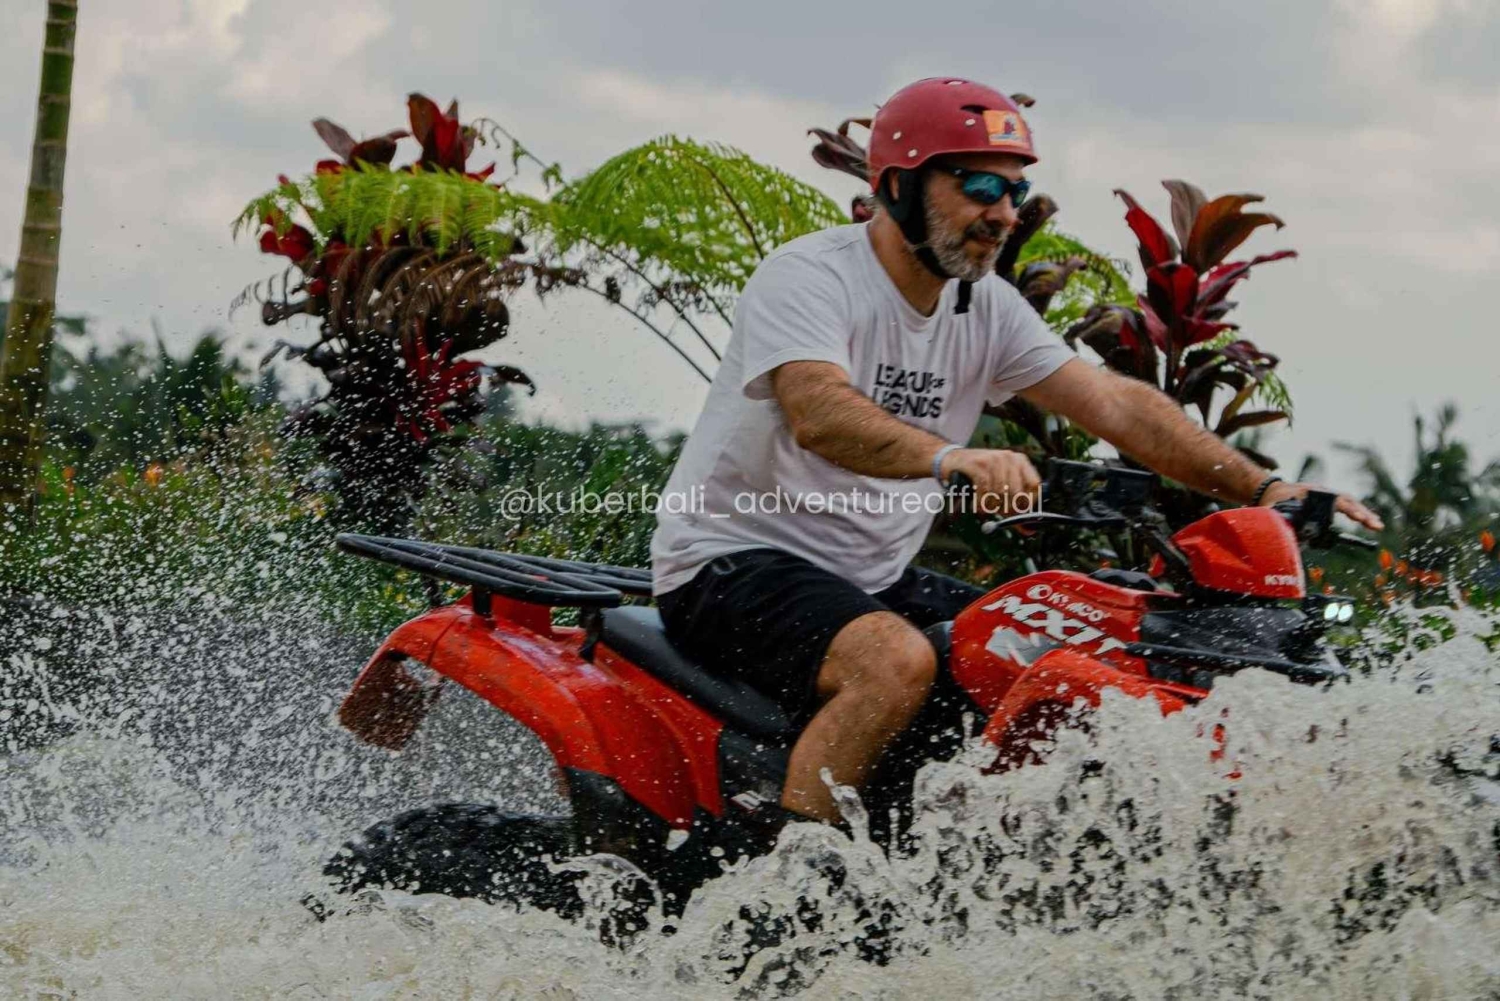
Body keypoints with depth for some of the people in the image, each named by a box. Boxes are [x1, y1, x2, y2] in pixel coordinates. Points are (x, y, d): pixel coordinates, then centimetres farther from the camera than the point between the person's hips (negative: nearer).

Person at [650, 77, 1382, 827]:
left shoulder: (986, 307, 8)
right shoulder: (807, 277, -15)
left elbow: (1114, 404, 2)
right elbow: (819, 415, -34)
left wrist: (1264, 491, -9)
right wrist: (950, 457, -52)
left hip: (874, 578, 9)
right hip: (733, 564, -8)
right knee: (899, 663, -35)